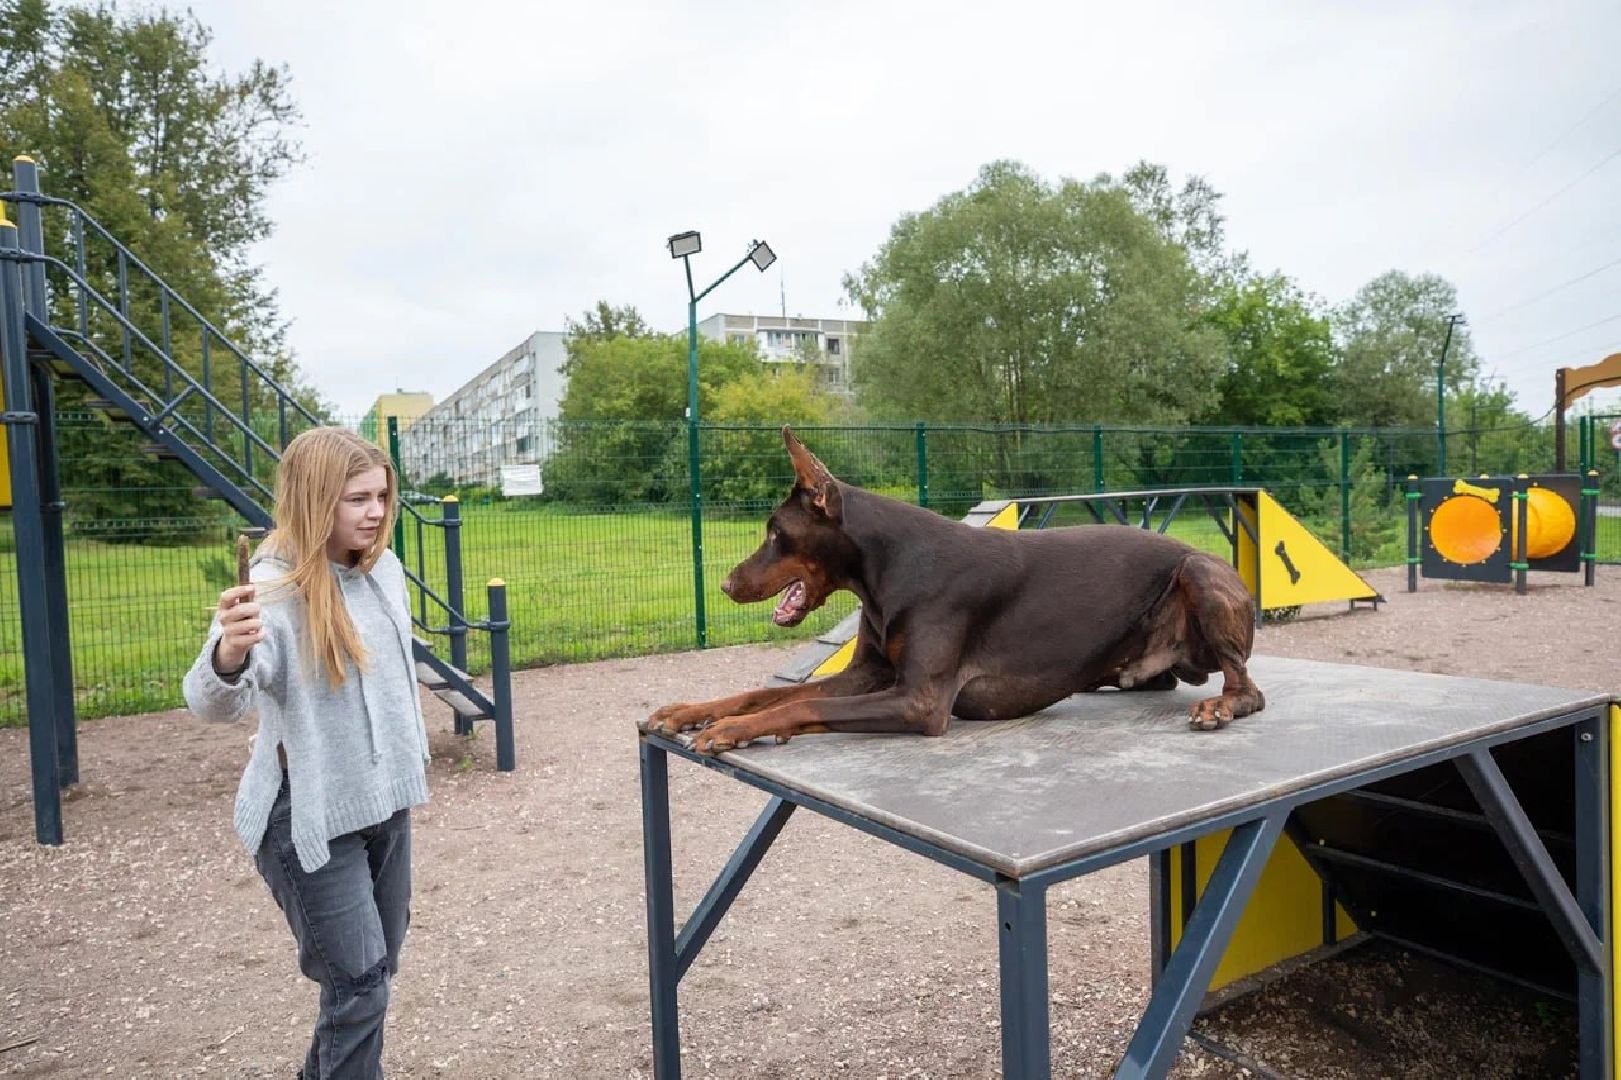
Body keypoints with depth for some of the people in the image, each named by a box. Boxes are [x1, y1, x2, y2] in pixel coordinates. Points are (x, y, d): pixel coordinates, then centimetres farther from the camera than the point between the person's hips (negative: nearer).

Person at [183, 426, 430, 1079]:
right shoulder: (273, 588, -21)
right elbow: (215, 704, -33)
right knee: (358, 985, -2)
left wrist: (413, 754, 18)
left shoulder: (384, 568, 0)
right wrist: (228, 655, -54)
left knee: (377, 969, 20)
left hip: (384, 801, 7)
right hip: (311, 816, -7)